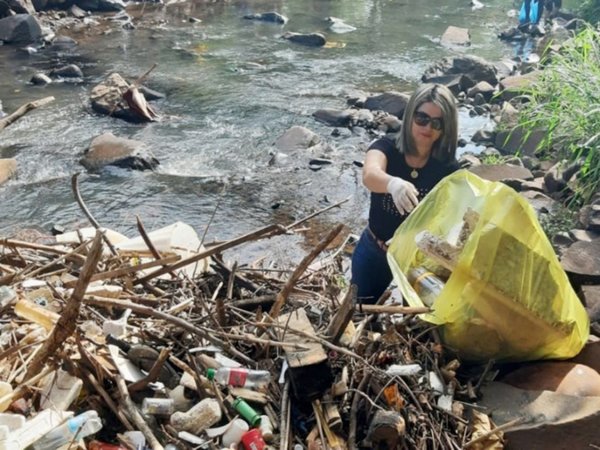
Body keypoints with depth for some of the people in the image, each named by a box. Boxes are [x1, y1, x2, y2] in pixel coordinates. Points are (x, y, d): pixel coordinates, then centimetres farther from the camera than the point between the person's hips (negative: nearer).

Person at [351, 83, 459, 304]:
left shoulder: (447, 168, -14)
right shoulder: (386, 148, -17)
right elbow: (370, 175, -39)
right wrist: (393, 183, -62)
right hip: (374, 251, 0)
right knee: (359, 309, 20)